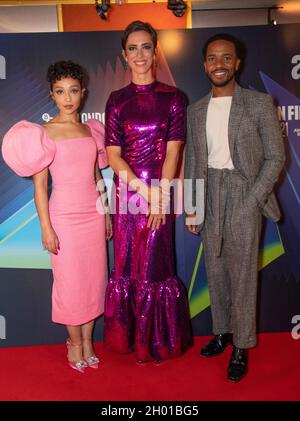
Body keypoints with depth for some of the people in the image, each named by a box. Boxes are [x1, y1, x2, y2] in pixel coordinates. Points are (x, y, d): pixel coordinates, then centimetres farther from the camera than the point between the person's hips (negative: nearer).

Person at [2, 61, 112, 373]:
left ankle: (87, 339, 28)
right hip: (64, 216, -4)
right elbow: (39, 184, -8)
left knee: (94, 278, 10)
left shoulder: (91, 130, 8)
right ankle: (74, 341, 28)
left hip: (93, 213, 5)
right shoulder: (45, 133, -7)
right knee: (70, 281, 6)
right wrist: (46, 227, -11)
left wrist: (106, 213, 14)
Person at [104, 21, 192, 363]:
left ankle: (158, 341, 24)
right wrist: (145, 190, -11)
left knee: (155, 266, 4)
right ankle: (129, 337, 28)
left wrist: (160, 197, -13)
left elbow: (173, 151, -4)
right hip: (127, 192, 2)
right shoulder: (117, 100, 7)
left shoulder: (172, 97, 3)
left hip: (161, 193, -2)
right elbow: (112, 155, 0)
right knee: (127, 266, 9)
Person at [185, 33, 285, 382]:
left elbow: (275, 157, -4)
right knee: (215, 270, 13)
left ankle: (241, 346, 17)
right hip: (210, 196, 4)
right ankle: (221, 331, 31)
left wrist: (252, 201, -12)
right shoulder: (196, 110, 9)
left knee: (242, 274, 1)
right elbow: (192, 161, 11)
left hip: (244, 196, -4)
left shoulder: (259, 104, -3)